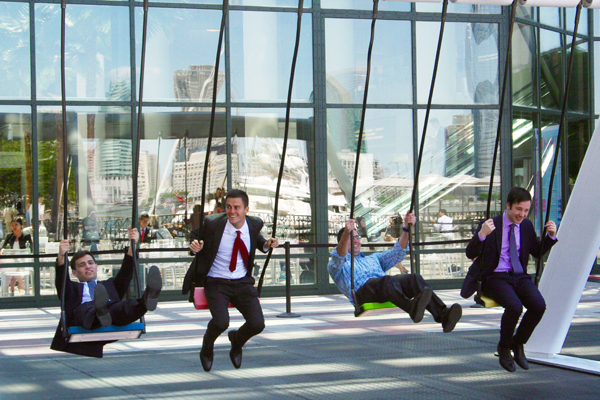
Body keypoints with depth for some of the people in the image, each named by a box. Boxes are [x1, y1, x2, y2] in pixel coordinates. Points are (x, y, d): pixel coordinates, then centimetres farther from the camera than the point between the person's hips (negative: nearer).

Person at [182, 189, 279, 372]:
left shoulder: (255, 224, -3)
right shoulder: (212, 223, -13)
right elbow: (195, 234, 7)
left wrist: (266, 244, 0)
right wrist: (194, 244, -15)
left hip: (243, 282, 3)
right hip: (216, 283, -3)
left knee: (257, 324, -13)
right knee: (221, 322, -27)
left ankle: (237, 340, 27)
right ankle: (207, 348, 12)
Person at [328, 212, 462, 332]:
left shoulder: (373, 259, 42)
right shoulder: (335, 265, 26)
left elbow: (397, 252, 27)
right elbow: (340, 255, 0)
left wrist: (406, 229, 11)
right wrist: (346, 233, -20)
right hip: (362, 290, -4)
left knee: (414, 278, -27)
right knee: (388, 280, -38)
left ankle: (443, 314, -50)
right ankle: (412, 308, -68)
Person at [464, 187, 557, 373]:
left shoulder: (526, 225, 10)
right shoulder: (491, 225, -6)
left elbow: (537, 252, 20)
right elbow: (470, 253, -13)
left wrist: (551, 236, 4)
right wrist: (482, 234, -31)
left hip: (519, 276, 5)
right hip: (496, 277, -5)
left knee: (539, 305, -23)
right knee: (514, 307, -32)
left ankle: (517, 343, 2)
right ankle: (504, 347, -4)